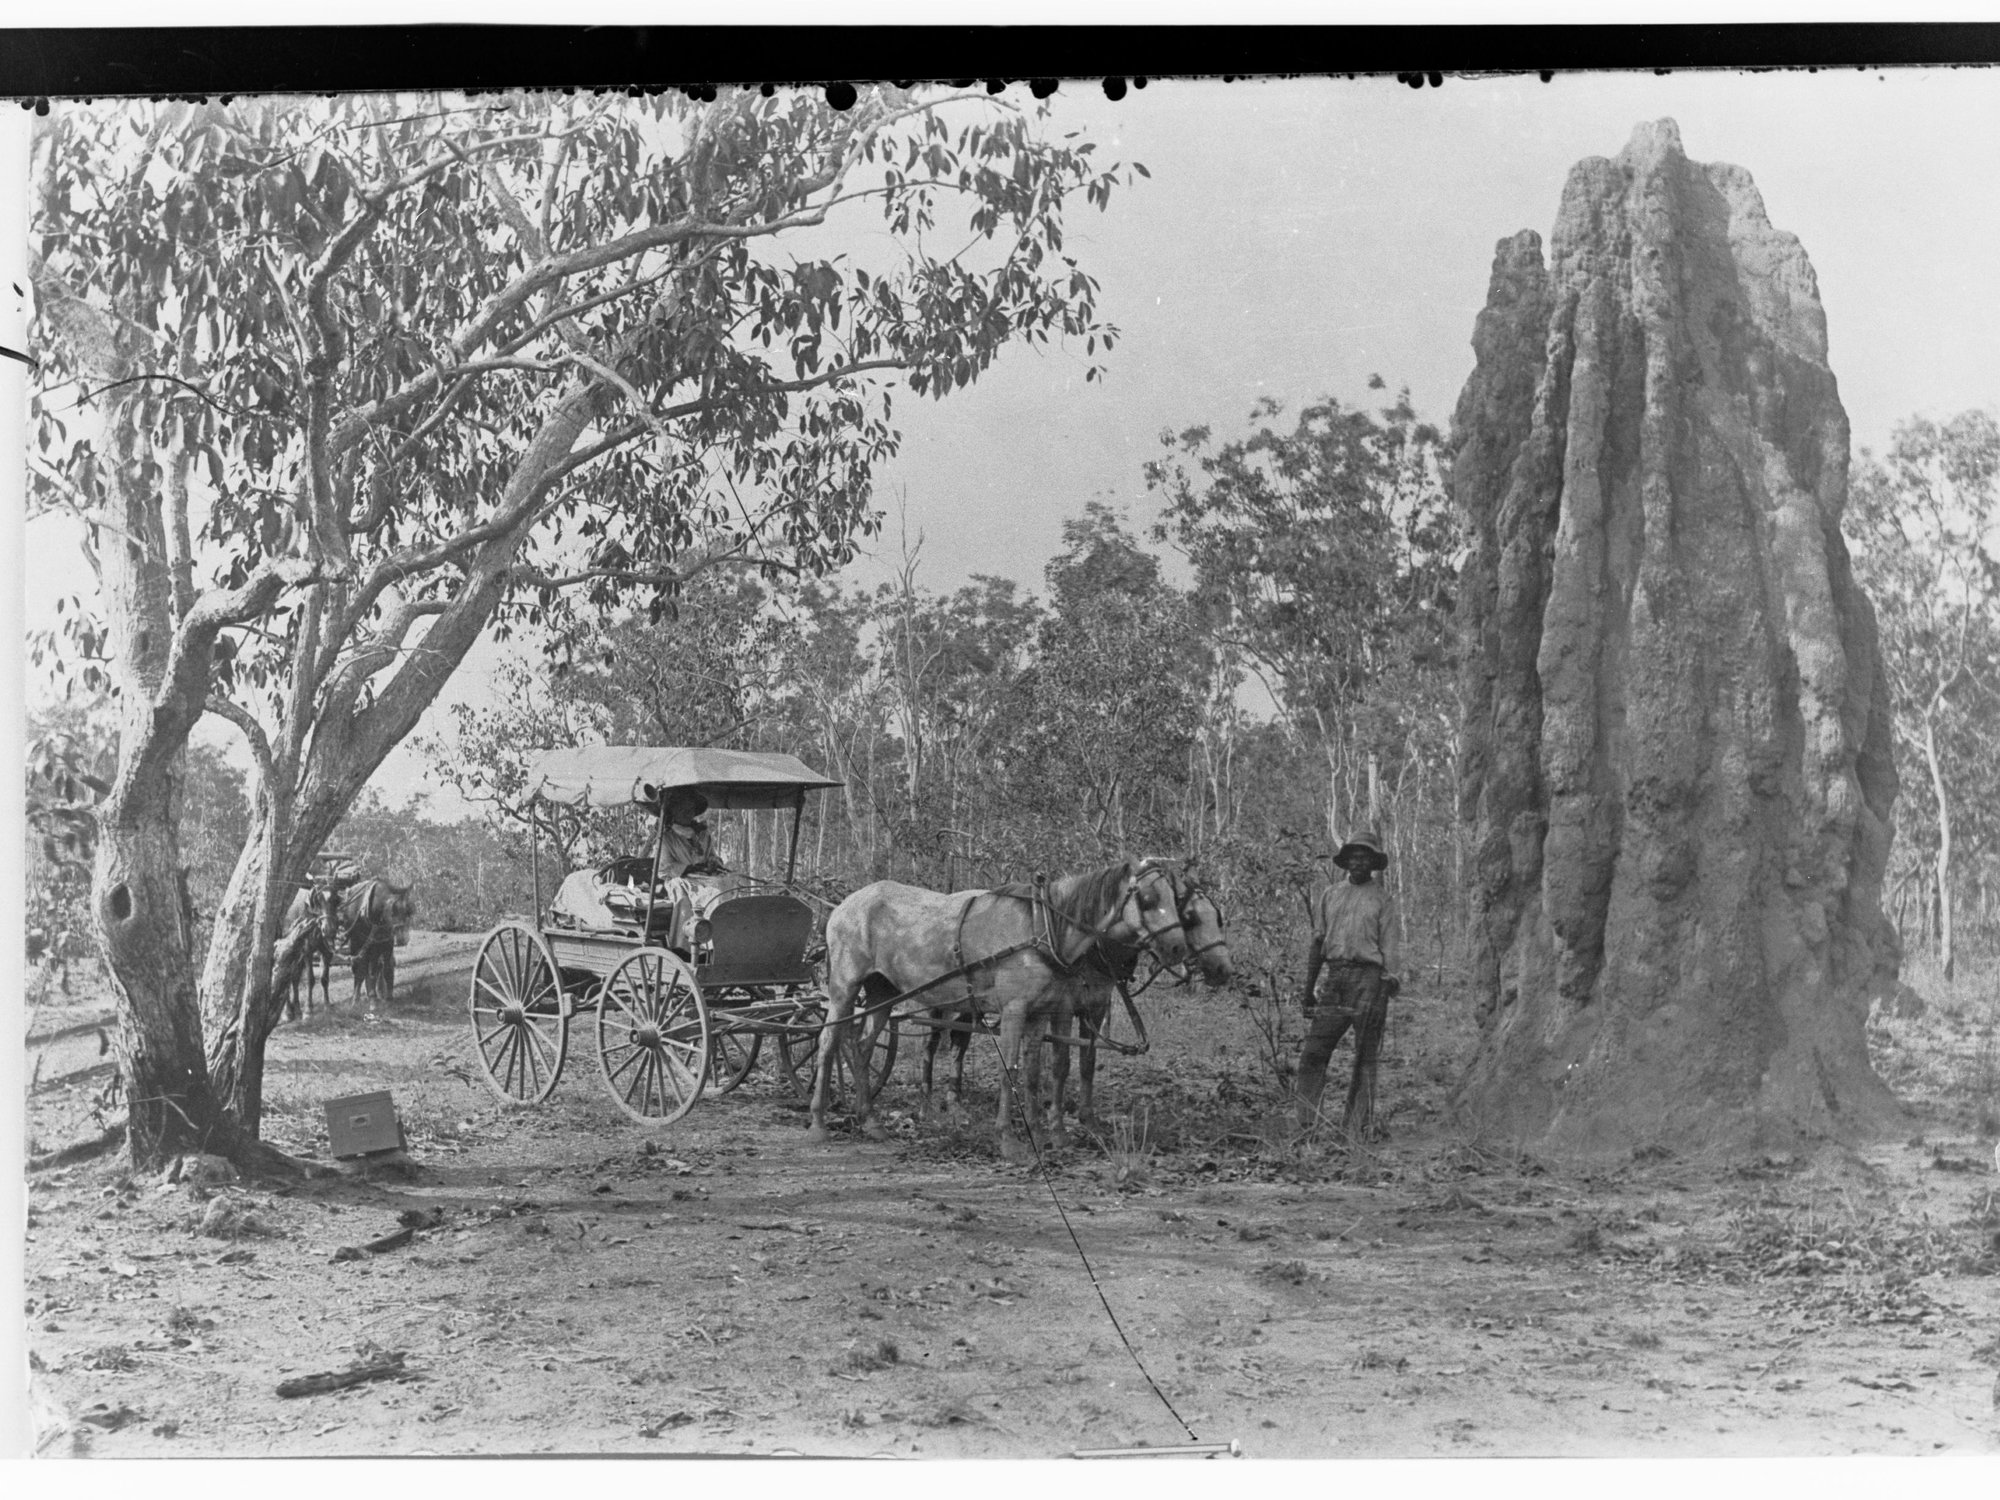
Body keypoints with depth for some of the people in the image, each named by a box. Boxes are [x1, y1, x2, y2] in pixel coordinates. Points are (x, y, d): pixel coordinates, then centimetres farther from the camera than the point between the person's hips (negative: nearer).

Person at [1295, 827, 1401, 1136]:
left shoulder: (1382, 900, 7)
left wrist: (1390, 978, -16)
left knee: (1364, 1058, 0)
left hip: (1368, 976, -3)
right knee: (1313, 1052, -4)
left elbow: (1388, 945, 0)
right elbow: (1317, 943, 17)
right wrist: (1308, 989, 14)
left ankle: (1356, 1127, 3)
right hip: (1335, 977, 3)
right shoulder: (1330, 895, 17)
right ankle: (1305, 1125, -1)